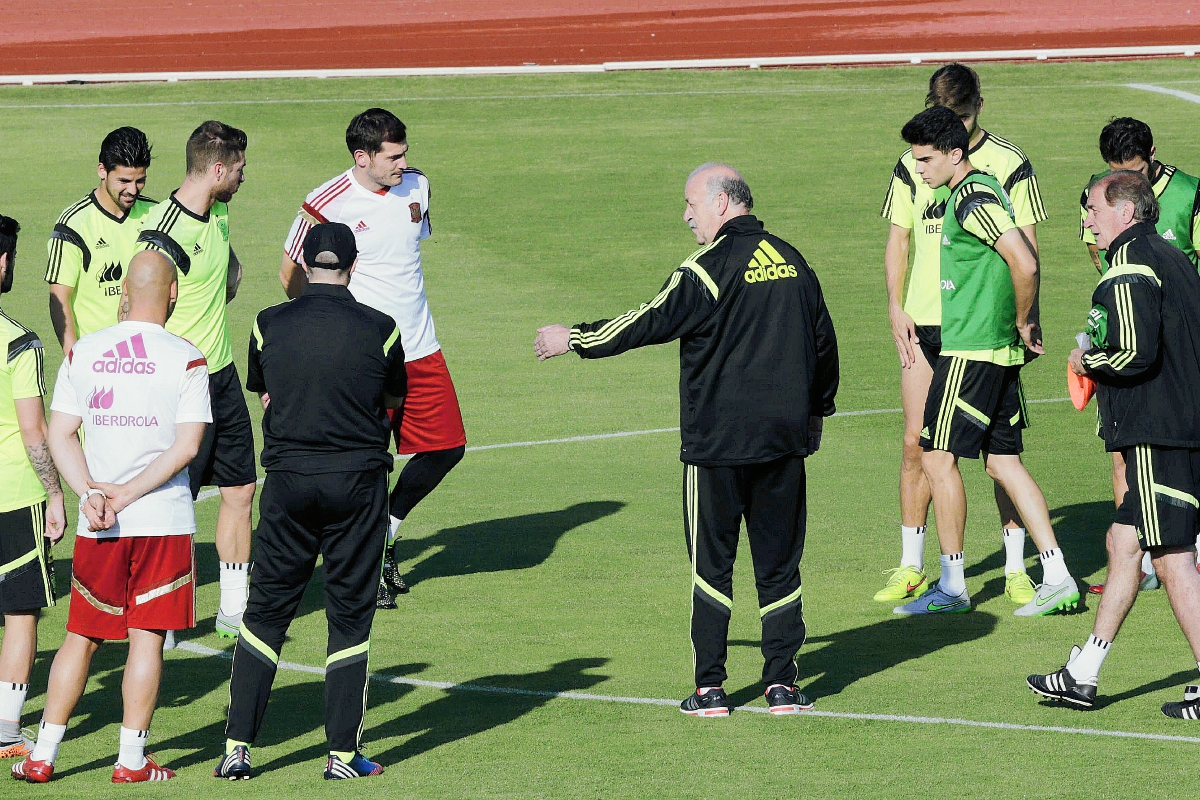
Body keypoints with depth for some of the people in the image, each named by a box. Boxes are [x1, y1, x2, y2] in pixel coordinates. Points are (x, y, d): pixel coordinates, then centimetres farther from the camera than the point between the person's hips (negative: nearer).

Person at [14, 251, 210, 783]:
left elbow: (59, 436, 0)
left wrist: (90, 494, -7)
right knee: (146, 638, 3)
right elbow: (187, 447, -13)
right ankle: (132, 759, 3)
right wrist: (127, 494, -11)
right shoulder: (186, 360, -6)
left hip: (96, 526, 3)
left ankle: (43, 755, 11)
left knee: (82, 636, 12)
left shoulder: (82, 353, 4)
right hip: (164, 520, -3)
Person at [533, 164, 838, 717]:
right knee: (779, 562, 9)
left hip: (717, 443, -5)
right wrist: (817, 409, 31)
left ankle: (709, 688, 3)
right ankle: (782, 684, 6)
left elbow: (650, 323, -10)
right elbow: (824, 341, 16)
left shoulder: (710, 267, -12)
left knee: (711, 562, 4)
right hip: (784, 442, 5)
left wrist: (574, 339, 3)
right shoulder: (791, 262, 8)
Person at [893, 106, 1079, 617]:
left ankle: (952, 586, 1)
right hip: (1000, 349, 10)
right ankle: (1057, 580, 7)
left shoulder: (972, 198, -16)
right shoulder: (979, 191, 15)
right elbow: (1026, 260, 23)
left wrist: (1023, 322, -11)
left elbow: (1024, 263, -25)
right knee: (1003, 461, 9)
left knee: (939, 456, -4)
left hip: (971, 351, -10)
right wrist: (1025, 325, 17)